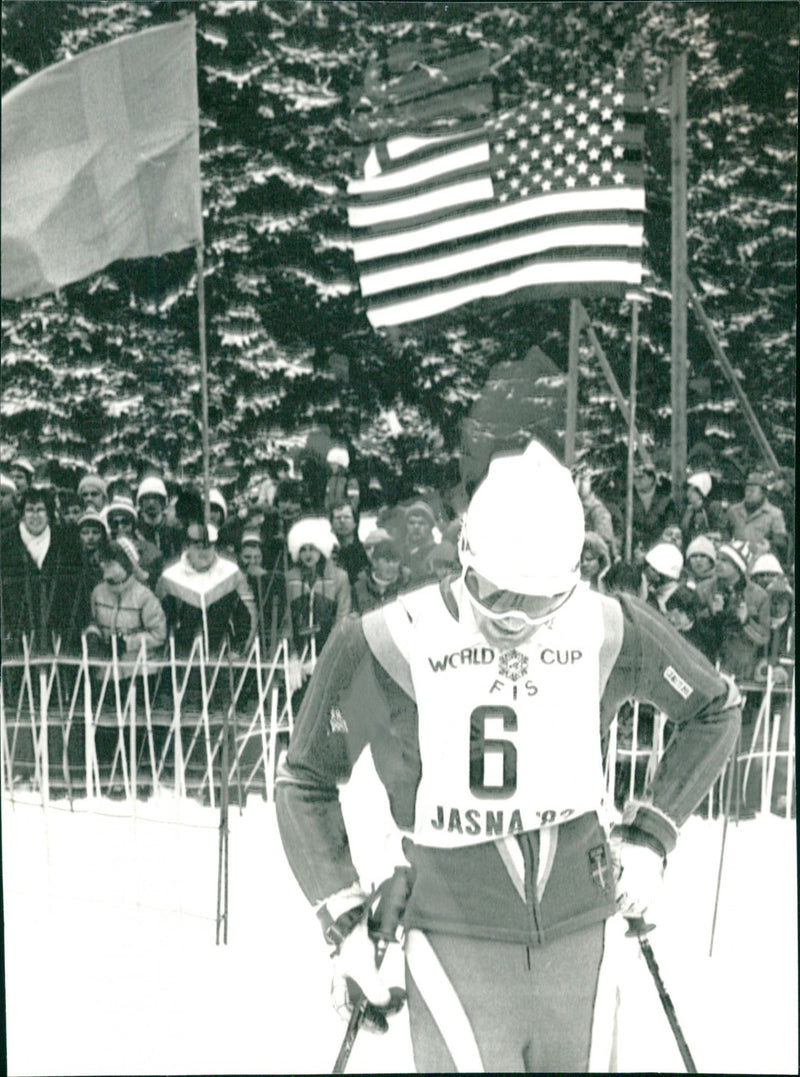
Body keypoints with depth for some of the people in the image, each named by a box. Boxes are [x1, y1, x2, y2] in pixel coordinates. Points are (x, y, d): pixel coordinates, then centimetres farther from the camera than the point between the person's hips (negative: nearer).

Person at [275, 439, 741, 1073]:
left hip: (581, 929, 3)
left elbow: (715, 710, 14)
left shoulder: (608, 630, -4)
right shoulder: (388, 643, -11)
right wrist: (345, 920, -3)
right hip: (458, 942, -3)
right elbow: (307, 781, 2)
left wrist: (652, 835, 7)